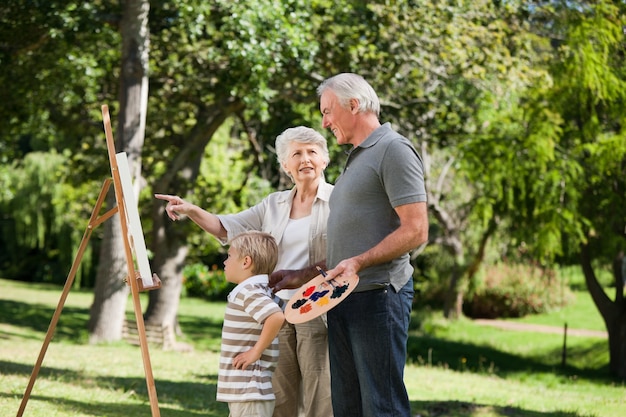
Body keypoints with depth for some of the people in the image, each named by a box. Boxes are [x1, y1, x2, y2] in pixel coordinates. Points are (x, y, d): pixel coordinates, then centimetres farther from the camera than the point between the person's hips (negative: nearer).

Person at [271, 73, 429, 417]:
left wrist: (360, 262, -23)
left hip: (377, 296, -9)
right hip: (343, 299, 10)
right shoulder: (356, 159, 22)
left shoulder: (393, 150, -7)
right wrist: (304, 276, 23)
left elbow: (415, 230, -16)